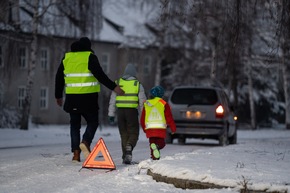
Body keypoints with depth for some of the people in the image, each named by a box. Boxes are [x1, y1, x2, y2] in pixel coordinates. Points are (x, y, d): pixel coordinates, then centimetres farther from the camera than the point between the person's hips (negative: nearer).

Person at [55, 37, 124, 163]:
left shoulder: (67, 58, 11)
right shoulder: (90, 57, -4)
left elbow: (59, 78, 15)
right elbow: (100, 75, -14)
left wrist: (58, 96, 25)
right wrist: (114, 87, -10)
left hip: (72, 98, 4)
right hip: (88, 97, -4)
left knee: (75, 124, 11)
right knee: (93, 122, 8)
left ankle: (76, 152, 2)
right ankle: (86, 142, -18)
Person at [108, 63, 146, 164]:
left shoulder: (118, 83, 9)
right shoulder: (137, 84, 3)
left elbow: (112, 100, 9)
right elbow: (142, 101, 1)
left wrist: (111, 114, 13)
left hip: (120, 111, 2)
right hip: (132, 111, -2)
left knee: (124, 134, 11)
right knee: (134, 133, 3)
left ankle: (125, 156, 7)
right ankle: (129, 146, -27)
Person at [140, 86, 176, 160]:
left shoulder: (146, 104, 11)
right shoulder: (163, 104, 0)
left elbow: (142, 119, 15)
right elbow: (169, 118, 0)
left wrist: (144, 129, 28)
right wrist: (173, 128, 10)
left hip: (149, 129, 3)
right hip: (160, 129, -3)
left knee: (152, 142, 12)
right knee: (161, 143, 6)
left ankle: (154, 158, -8)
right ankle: (157, 146, -29)